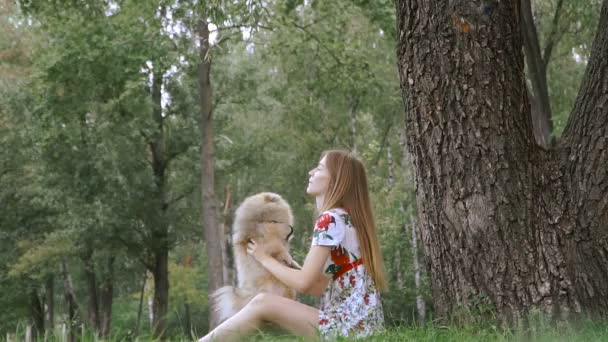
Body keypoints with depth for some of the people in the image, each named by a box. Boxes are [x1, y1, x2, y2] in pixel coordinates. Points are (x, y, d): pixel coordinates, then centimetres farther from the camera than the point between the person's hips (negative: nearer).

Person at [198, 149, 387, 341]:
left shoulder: (331, 219, -11)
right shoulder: (346, 218, 18)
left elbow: (304, 283, -13)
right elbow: (320, 287, 16)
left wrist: (264, 259, 1)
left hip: (351, 326, -9)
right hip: (359, 323, 9)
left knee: (262, 304, -13)